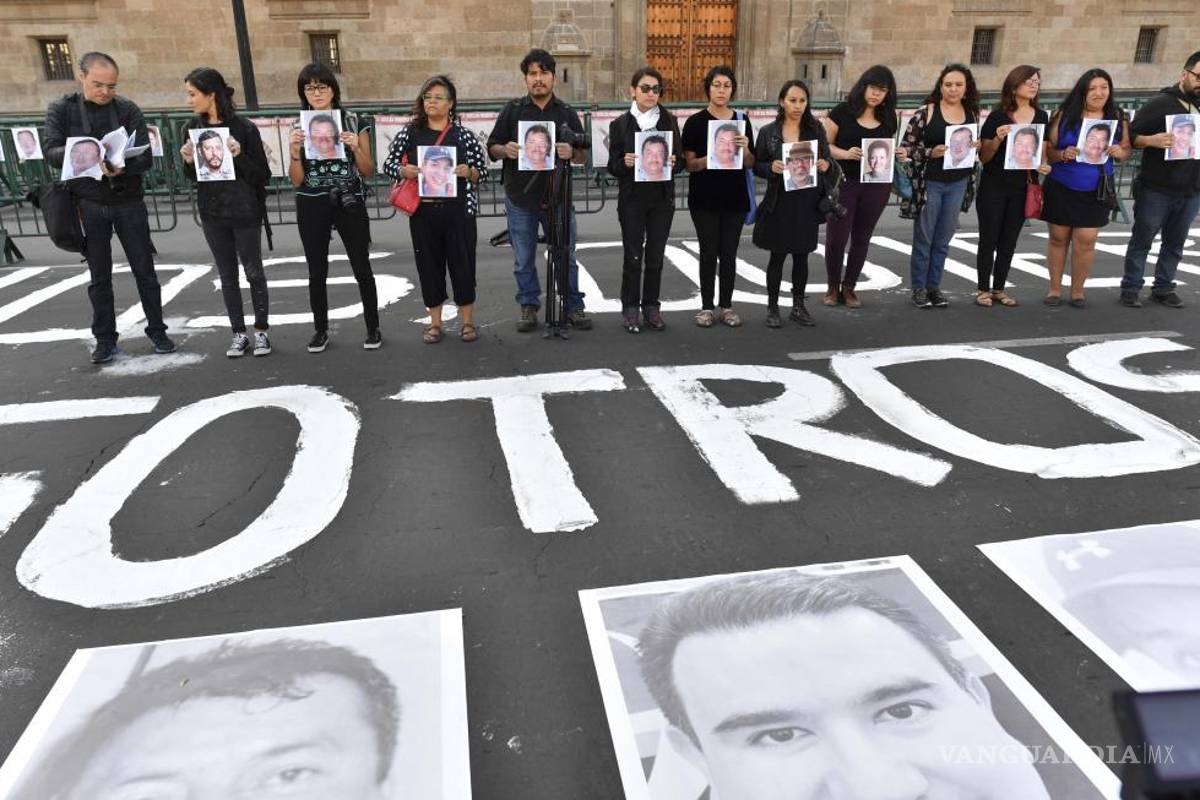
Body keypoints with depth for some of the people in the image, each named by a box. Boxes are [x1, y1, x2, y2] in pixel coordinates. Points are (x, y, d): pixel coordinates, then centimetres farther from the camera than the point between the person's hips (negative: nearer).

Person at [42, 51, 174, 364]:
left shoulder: (128, 109, -1)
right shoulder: (61, 110, 0)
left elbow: (145, 157, -7)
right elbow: (50, 151, -9)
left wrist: (122, 168, -28)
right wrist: (79, 153, -31)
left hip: (128, 201, 0)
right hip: (89, 204, 0)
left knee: (144, 270, 5)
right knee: (99, 276, 7)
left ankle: (157, 331, 18)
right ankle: (105, 339, 16)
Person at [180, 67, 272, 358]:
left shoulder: (244, 127, -10)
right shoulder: (192, 128, 4)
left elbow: (263, 175, -9)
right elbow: (191, 176, 12)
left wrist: (239, 156, -23)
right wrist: (187, 161, -9)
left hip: (244, 212, -4)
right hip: (212, 214, 4)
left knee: (253, 272, 6)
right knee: (227, 276, 9)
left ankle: (261, 331, 18)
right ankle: (239, 334, 17)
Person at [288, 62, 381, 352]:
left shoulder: (354, 122, 1)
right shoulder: (299, 127, 5)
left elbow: (368, 172, 2)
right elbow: (296, 181, 4)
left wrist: (355, 148, -15)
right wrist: (295, 152, -13)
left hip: (349, 204, -2)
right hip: (312, 207, 2)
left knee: (362, 269, 2)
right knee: (317, 272, 8)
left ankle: (373, 328, 14)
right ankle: (320, 330, 20)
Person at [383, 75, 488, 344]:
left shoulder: (464, 135, 2)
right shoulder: (409, 133, 5)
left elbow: (483, 169, 6)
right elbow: (388, 164, 10)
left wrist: (468, 172, -15)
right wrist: (404, 171, -11)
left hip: (458, 210, -1)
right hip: (423, 211, 2)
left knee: (462, 263, 3)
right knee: (429, 264, 7)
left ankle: (468, 320, 18)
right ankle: (435, 322, 20)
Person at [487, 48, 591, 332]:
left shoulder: (567, 113, 8)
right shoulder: (512, 110, 6)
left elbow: (582, 156, 5)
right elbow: (491, 149, 5)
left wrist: (571, 153, -18)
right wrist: (505, 150, -18)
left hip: (558, 197, 0)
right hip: (520, 199, 0)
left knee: (566, 256, 6)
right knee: (524, 260, 7)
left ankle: (573, 306, 17)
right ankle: (529, 306, 21)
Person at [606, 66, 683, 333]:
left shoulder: (669, 121, 6)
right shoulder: (620, 124, 1)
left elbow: (681, 161, 7)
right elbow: (612, 166, 1)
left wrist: (673, 163, -14)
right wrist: (624, 163, -20)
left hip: (662, 199, 2)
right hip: (632, 199, -2)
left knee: (655, 256, 7)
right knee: (632, 256, 0)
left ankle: (651, 306, 18)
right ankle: (630, 308, 11)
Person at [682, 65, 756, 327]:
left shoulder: (742, 120, 7)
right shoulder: (696, 121, -1)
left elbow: (750, 165, 9)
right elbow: (689, 164, -4)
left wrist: (745, 149, -12)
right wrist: (709, 158, -22)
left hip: (734, 197, 3)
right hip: (705, 199, -2)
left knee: (729, 253, 5)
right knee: (709, 252, 0)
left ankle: (727, 305, 15)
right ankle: (707, 306, 9)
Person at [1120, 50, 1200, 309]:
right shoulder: (1160, 103, -5)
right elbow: (1130, 136, -9)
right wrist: (1151, 140, -27)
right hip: (1156, 190, -6)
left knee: (1175, 244, 11)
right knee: (1141, 241, 3)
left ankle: (1163, 288, 19)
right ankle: (1131, 288, 10)